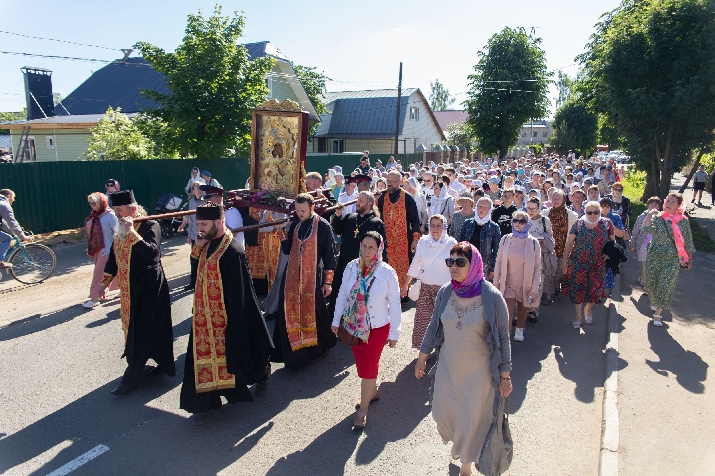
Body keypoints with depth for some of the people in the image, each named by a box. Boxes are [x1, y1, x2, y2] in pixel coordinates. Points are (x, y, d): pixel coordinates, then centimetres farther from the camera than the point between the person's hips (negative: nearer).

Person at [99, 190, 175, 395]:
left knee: (140, 332, -2)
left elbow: (152, 252, -31)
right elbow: (114, 256, 18)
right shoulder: (120, 229, 10)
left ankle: (131, 379, 7)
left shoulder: (150, 226, -15)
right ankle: (165, 364, 30)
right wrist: (105, 282, 17)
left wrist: (131, 232, -33)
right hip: (129, 289, 8)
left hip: (148, 288, -8)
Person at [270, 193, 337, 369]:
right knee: (289, 313, 1)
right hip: (293, 277, 5)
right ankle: (294, 353, 14)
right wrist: (283, 236, -8)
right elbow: (287, 251, 11)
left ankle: (324, 344, 30)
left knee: (313, 312, 4)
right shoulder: (294, 226, 9)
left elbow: (330, 255, -6)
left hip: (313, 278, -4)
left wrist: (328, 281, -8)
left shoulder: (323, 226, -6)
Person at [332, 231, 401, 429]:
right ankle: (372, 392, 45)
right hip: (353, 326, 4)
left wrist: (394, 333, -5)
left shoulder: (387, 272, -13)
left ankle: (363, 409, 23)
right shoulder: (351, 267, -5)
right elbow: (342, 294, 6)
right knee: (362, 364, 17)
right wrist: (336, 320, 8)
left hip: (377, 328, -3)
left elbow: (394, 304, -7)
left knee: (368, 367, 3)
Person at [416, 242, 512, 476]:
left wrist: (505, 376, -6)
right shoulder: (445, 293, -8)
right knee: (442, 413, 18)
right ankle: (457, 441, 54)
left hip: (478, 372, -4)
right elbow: (433, 326, 6)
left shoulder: (491, 296, -19)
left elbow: (503, 337, -11)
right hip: (448, 368, 4)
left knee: (472, 418, 12)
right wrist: (422, 356, 12)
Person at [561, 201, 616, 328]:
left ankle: (588, 309, 35)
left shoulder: (607, 224, 1)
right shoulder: (578, 224, -3)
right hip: (579, 263, -1)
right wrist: (565, 260, -1)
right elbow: (569, 243, 1)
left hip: (598, 264, 1)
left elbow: (612, 240, 13)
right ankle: (578, 315, 17)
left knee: (596, 288, 5)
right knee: (578, 288, 1)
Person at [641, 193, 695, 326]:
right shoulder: (657, 218, -2)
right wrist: (650, 215, -17)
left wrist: (690, 260, 7)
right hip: (654, 257, 1)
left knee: (665, 286, -3)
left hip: (672, 260, -1)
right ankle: (654, 301, 42)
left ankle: (658, 313, 9)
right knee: (651, 283, 11)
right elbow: (645, 229, -20)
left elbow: (688, 242, 6)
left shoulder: (683, 221, 0)